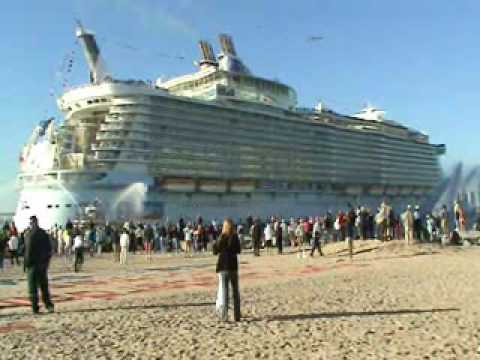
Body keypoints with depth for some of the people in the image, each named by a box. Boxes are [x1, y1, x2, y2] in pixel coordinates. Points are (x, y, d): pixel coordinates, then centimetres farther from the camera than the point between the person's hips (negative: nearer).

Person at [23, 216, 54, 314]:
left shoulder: (30, 235, -14)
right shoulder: (44, 234, 5)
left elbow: (29, 251, -15)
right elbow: (49, 249, 9)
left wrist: (27, 263, -7)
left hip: (33, 264, -5)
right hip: (43, 263, 5)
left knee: (33, 287, 3)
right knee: (44, 286, 13)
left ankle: (35, 308, 5)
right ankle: (49, 305, 7)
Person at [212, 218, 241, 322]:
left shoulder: (221, 237, -10)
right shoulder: (235, 237, -3)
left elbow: (215, 251, -3)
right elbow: (238, 250, 7)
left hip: (223, 266, -2)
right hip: (233, 266, 2)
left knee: (224, 291, 0)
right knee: (235, 292, 13)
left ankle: (224, 316, -9)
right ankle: (237, 316, 17)